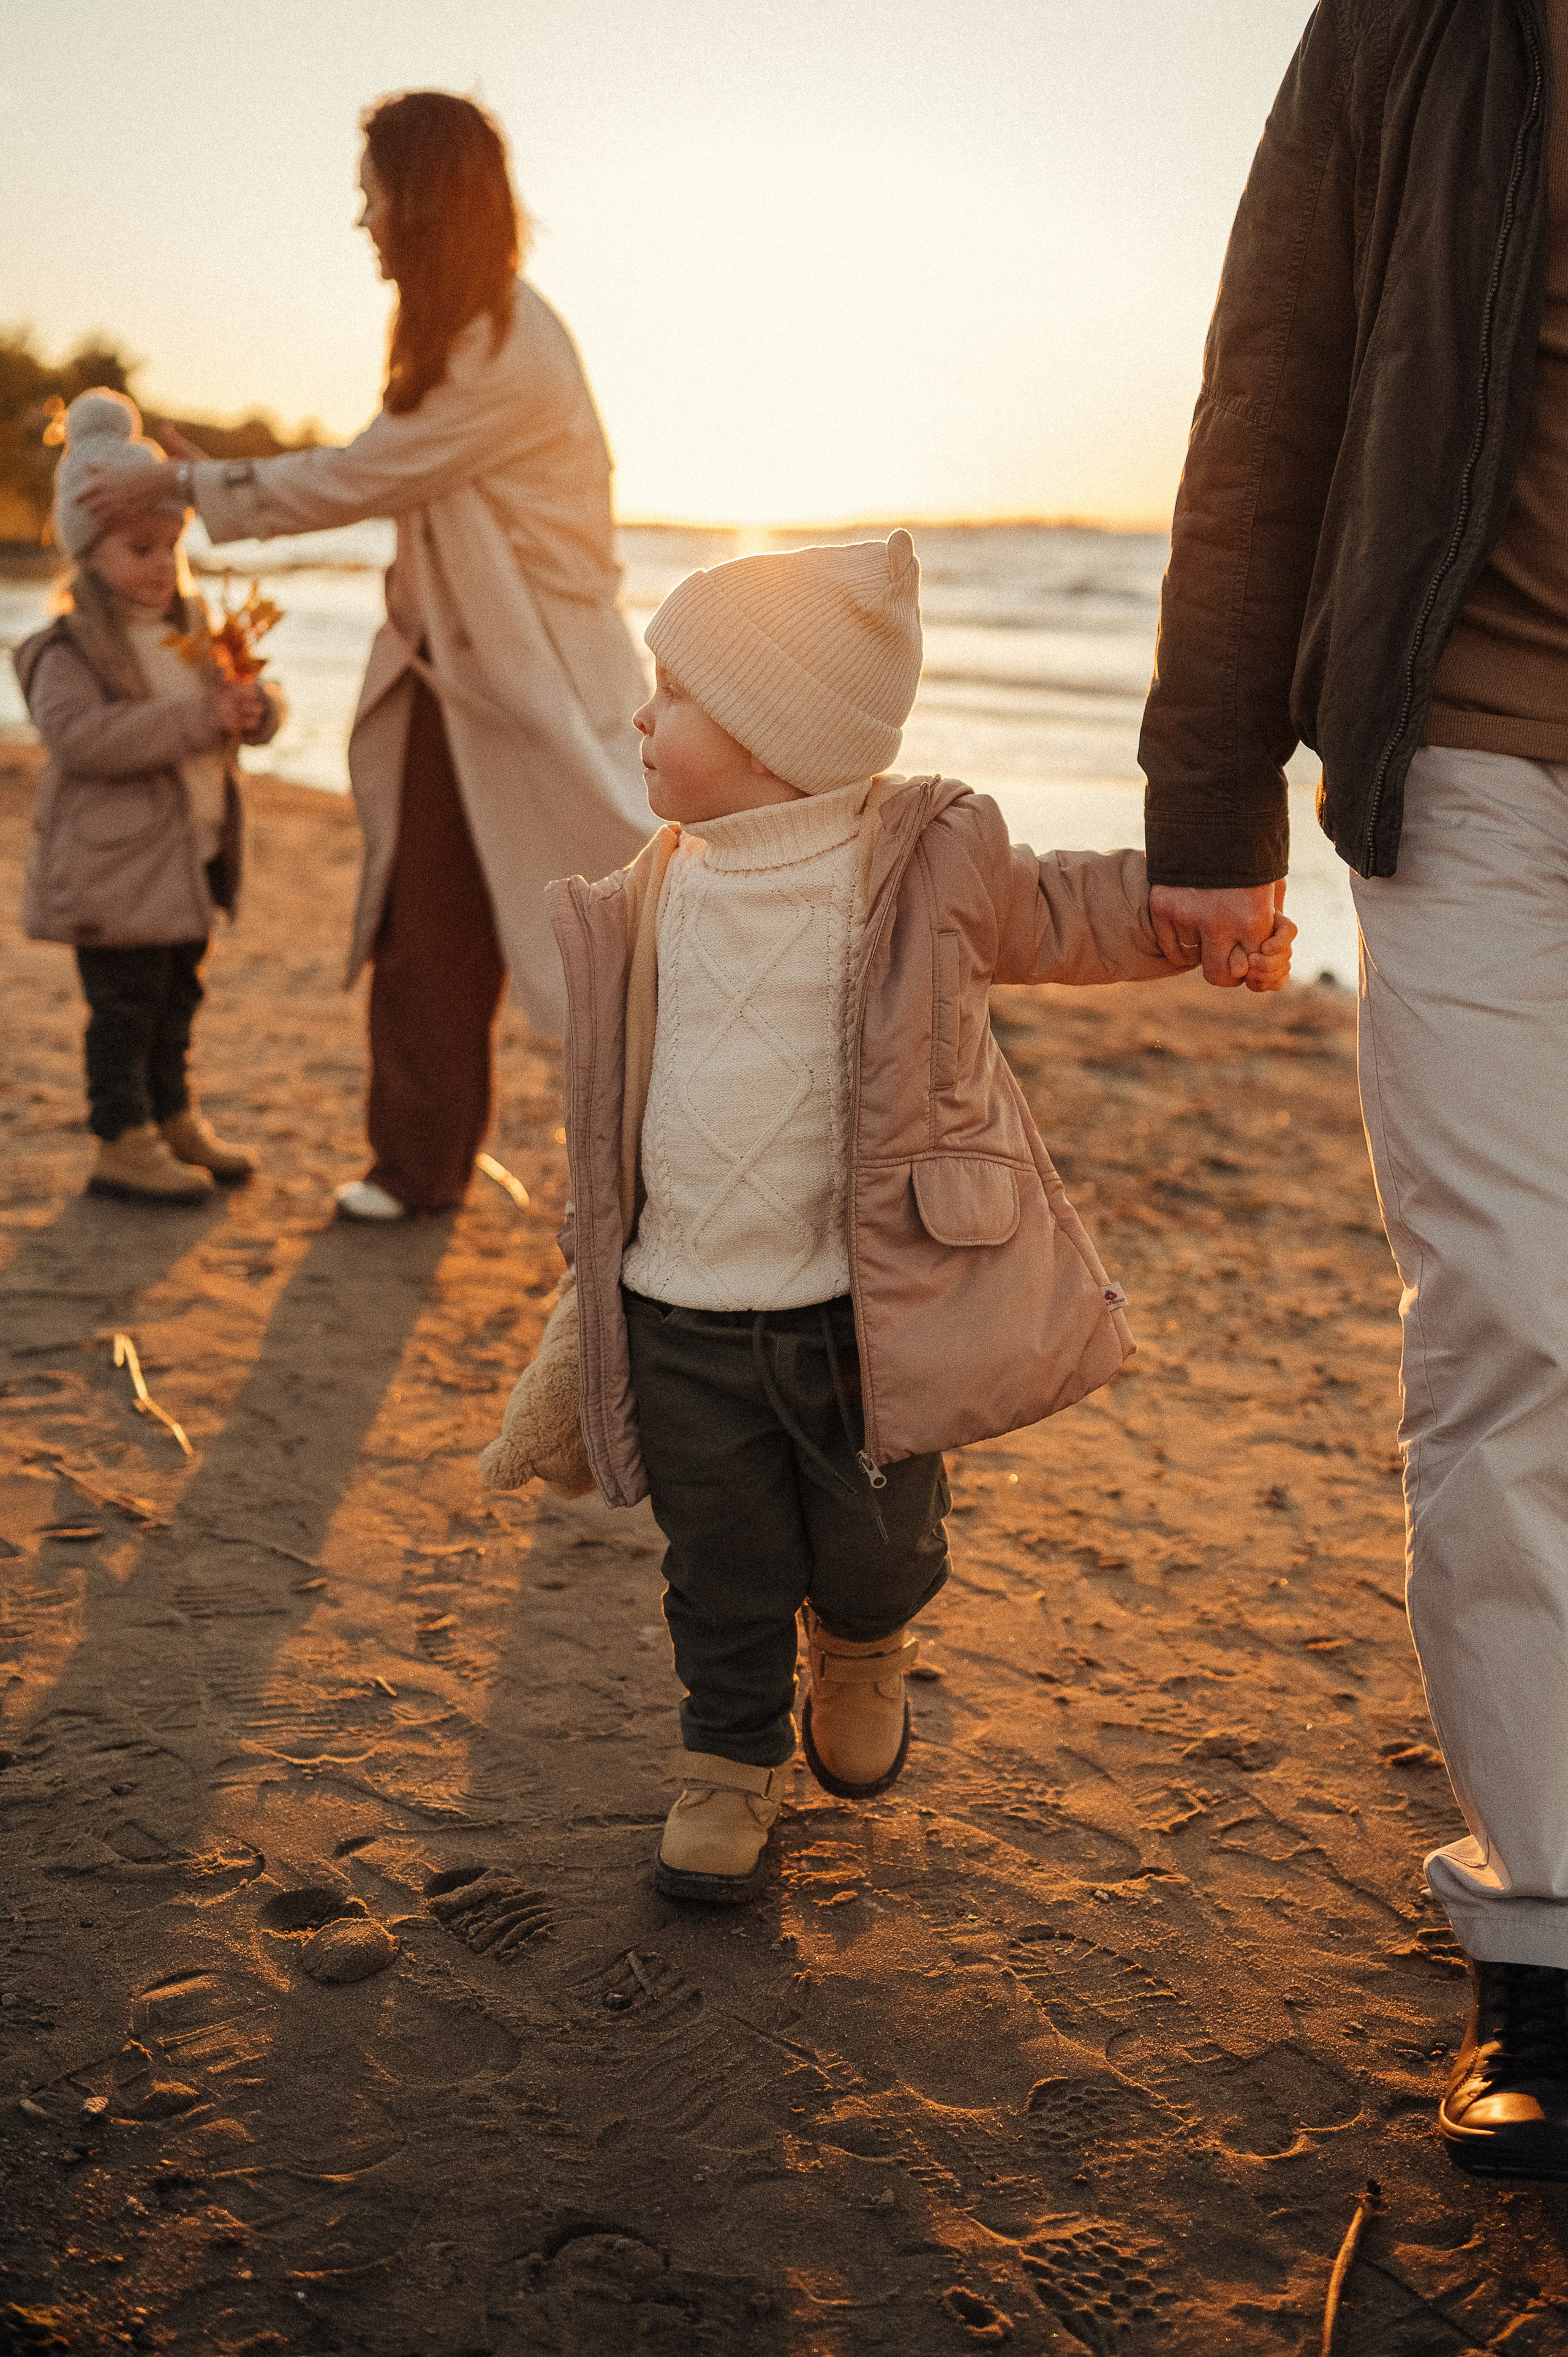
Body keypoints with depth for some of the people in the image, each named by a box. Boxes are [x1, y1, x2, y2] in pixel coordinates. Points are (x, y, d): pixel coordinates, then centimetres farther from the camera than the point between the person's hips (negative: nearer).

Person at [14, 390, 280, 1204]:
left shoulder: (194, 632, 10)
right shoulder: (68, 650, -13)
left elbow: (253, 703, 14)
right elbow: (81, 737, -28)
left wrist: (256, 707, -12)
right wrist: (197, 720, -31)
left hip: (193, 856, 7)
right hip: (114, 868, -7)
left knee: (178, 995, 17)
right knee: (125, 1006, -2)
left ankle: (174, 1117, 31)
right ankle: (122, 1144, 7)